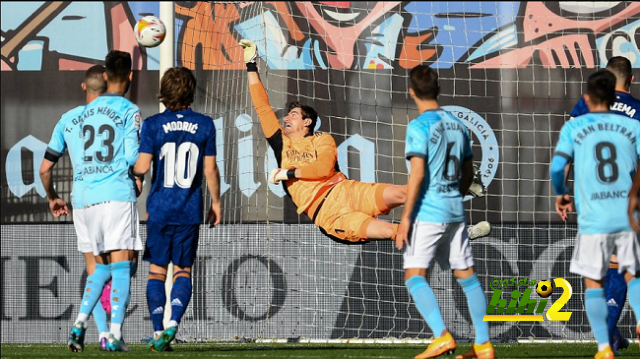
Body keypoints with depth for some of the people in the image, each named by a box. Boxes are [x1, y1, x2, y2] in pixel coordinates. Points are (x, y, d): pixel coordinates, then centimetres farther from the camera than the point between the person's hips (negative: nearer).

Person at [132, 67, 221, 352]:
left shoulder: (153, 124, -5)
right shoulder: (204, 125, -2)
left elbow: (142, 166, -9)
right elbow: (210, 170, 0)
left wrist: (128, 169, 14)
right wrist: (215, 202, 12)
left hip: (159, 210, -1)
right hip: (190, 211, 1)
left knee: (157, 271, 8)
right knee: (183, 270, 9)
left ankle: (158, 330, 1)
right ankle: (173, 322, -11)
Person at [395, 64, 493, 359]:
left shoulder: (419, 126, -11)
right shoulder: (457, 125, 10)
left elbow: (417, 174, -18)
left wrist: (406, 218, -16)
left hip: (427, 213, -7)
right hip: (455, 213, 7)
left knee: (414, 276, -6)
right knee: (466, 275, 11)